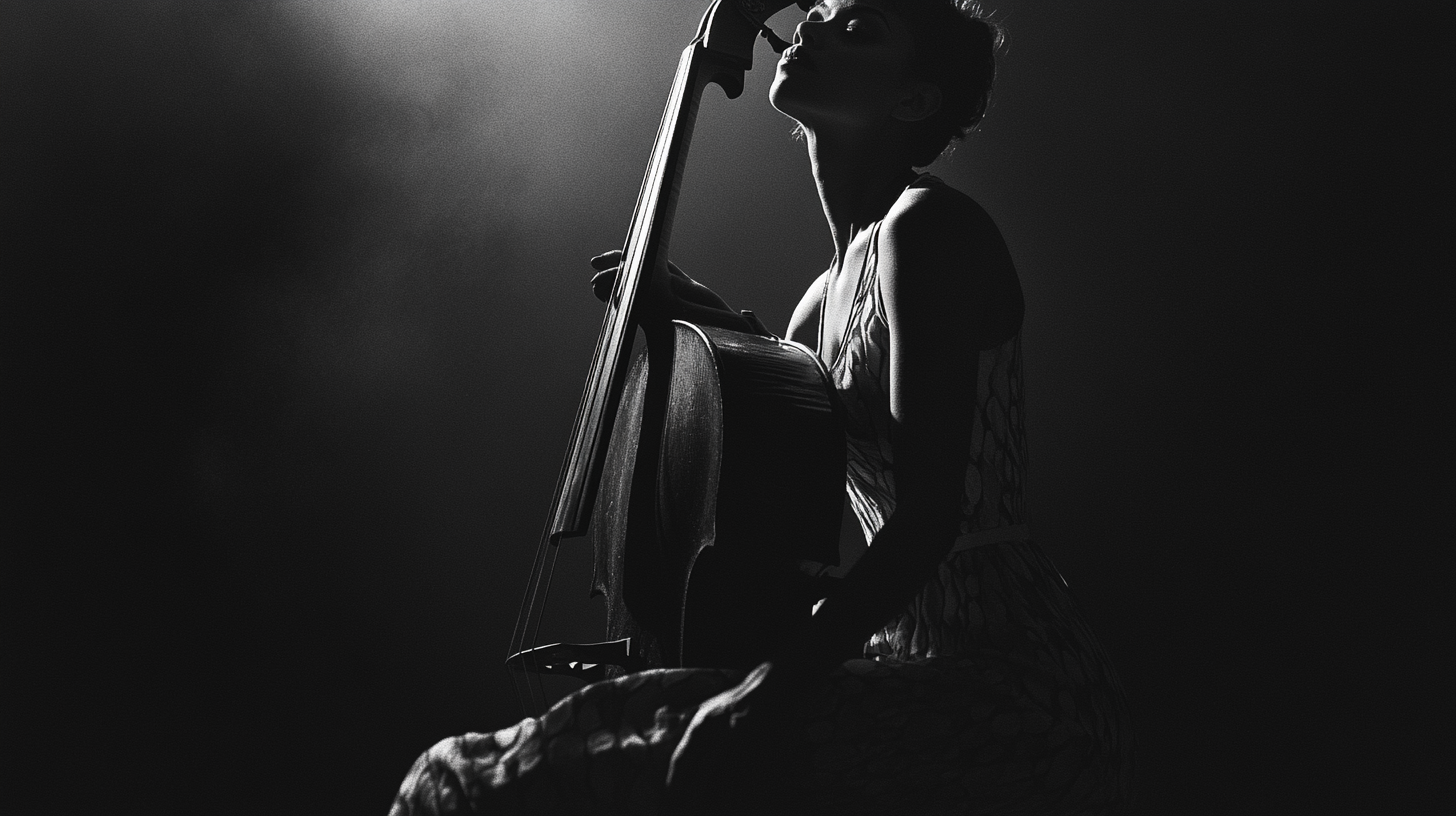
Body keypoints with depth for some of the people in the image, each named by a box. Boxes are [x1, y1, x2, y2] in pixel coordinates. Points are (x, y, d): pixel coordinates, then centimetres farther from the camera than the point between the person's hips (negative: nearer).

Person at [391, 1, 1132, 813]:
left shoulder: (930, 225, -11)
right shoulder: (832, 291, 15)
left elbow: (929, 513, -21)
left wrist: (770, 692, -26)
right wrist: (706, 317, 17)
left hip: (1012, 702, -8)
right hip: (926, 661, 9)